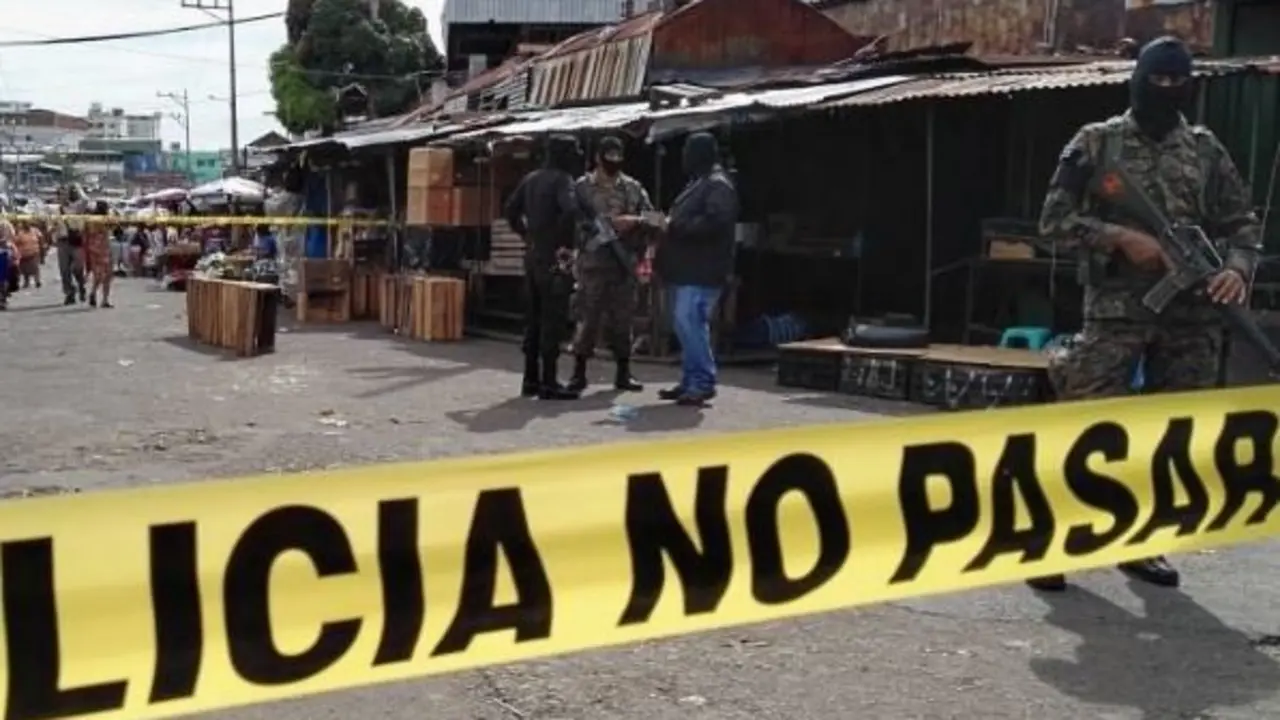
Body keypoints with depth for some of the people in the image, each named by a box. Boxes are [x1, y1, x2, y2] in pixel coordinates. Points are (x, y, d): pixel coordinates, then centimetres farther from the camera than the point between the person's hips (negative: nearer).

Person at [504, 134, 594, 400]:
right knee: (553, 320, -4)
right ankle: (549, 382, -3)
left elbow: (510, 210, 17)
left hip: (532, 256, 8)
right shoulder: (562, 179, -12)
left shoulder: (531, 179, 12)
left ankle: (530, 379, 19)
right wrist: (566, 241, -18)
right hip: (555, 259, -8)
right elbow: (570, 209, -29)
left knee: (534, 318, 14)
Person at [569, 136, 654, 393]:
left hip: (624, 264, 3)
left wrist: (634, 221, -11)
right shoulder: (582, 186, 2)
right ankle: (579, 372, 7)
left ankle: (623, 373, 15)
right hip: (592, 263, -3)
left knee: (622, 319, 7)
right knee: (588, 319, -2)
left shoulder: (633, 187, 10)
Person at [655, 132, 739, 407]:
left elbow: (714, 222, -24)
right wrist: (669, 224, 13)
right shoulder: (698, 183, 23)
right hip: (686, 269, 11)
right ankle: (691, 381, 18)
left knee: (690, 323, -16)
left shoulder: (718, 185, -10)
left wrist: (675, 225, -19)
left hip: (700, 272, -11)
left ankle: (703, 383, -11)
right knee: (684, 324, 12)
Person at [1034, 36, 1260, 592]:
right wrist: (1121, 237, -14)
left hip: (1192, 315, 4)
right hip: (1116, 309, -4)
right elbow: (1054, 219, -2)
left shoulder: (1206, 150, 12)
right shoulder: (1096, 142, 3)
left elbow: (1242, 224, 12)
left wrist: (1237, 268, -10)